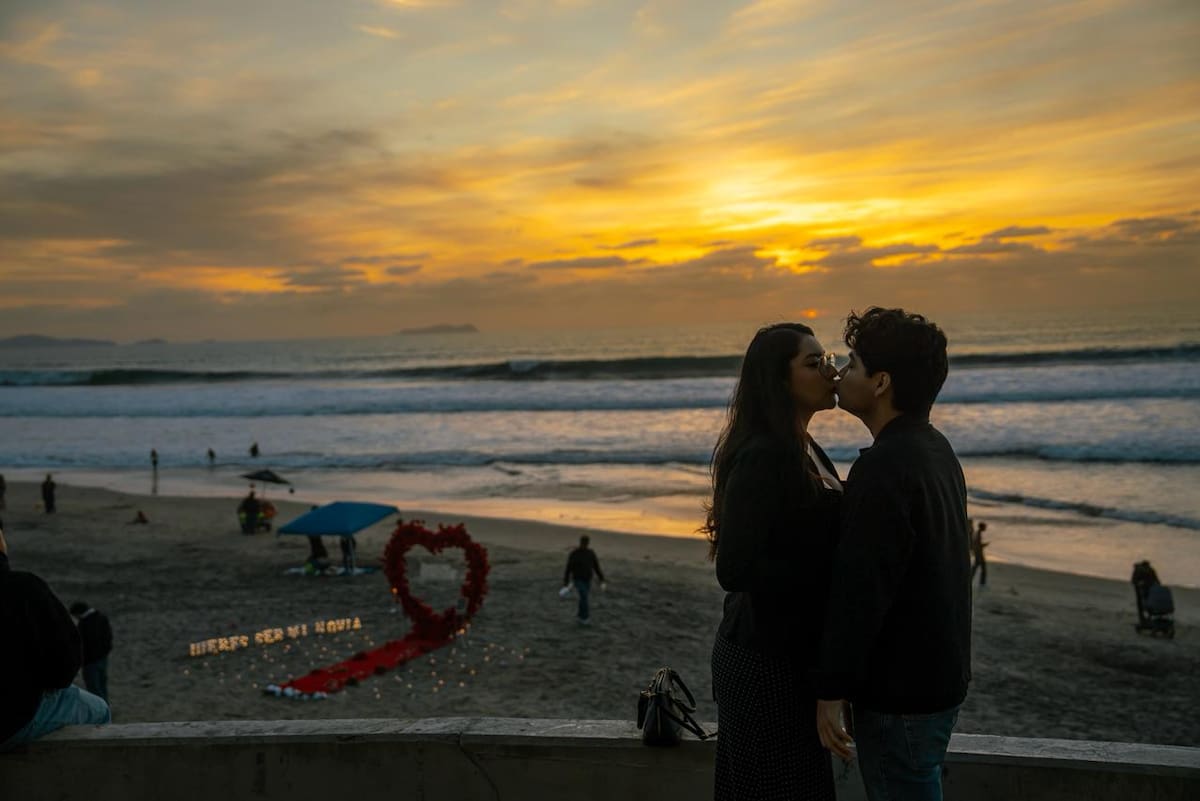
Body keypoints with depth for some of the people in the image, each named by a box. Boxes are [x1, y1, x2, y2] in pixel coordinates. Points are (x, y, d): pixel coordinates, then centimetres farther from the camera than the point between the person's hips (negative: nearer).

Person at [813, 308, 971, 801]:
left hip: (899, 693, -9)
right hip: (940, 676, 10)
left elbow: (860, 590, -25)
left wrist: (830, 691, -19)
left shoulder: (884, 468, -23)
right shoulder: (936, 451, 9)